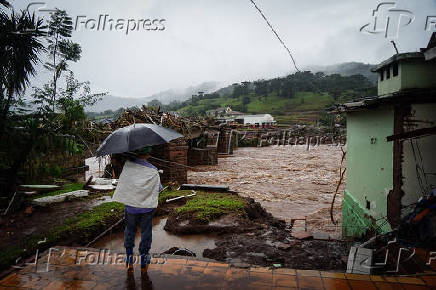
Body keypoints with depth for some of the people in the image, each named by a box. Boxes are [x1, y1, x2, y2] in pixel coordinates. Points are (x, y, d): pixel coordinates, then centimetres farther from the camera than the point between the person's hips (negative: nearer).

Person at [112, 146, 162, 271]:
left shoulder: (128, 165, -12)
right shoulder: (153, 171, -14)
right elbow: (158, 189, -6)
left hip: (131, 206, 1)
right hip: (147, 207, -1)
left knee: (130, 231, 20)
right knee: (146, 232, 14)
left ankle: (129, 257, 30)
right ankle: (144, 260, 26)